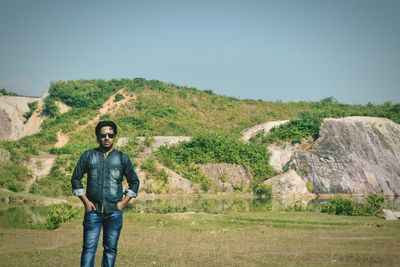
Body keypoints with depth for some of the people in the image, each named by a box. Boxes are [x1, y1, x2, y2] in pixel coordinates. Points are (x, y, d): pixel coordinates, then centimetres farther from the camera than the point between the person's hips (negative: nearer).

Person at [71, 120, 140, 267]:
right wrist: (85, 201, -1)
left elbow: (134, 181, 12)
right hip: (93, 210, -1)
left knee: (111, 248, 6)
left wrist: (124, 202, 2)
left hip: (114, 212, 1)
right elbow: (76, 178, 7)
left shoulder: (122, 158, 6)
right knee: (89, 248, -5)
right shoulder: (88, 156, 4)